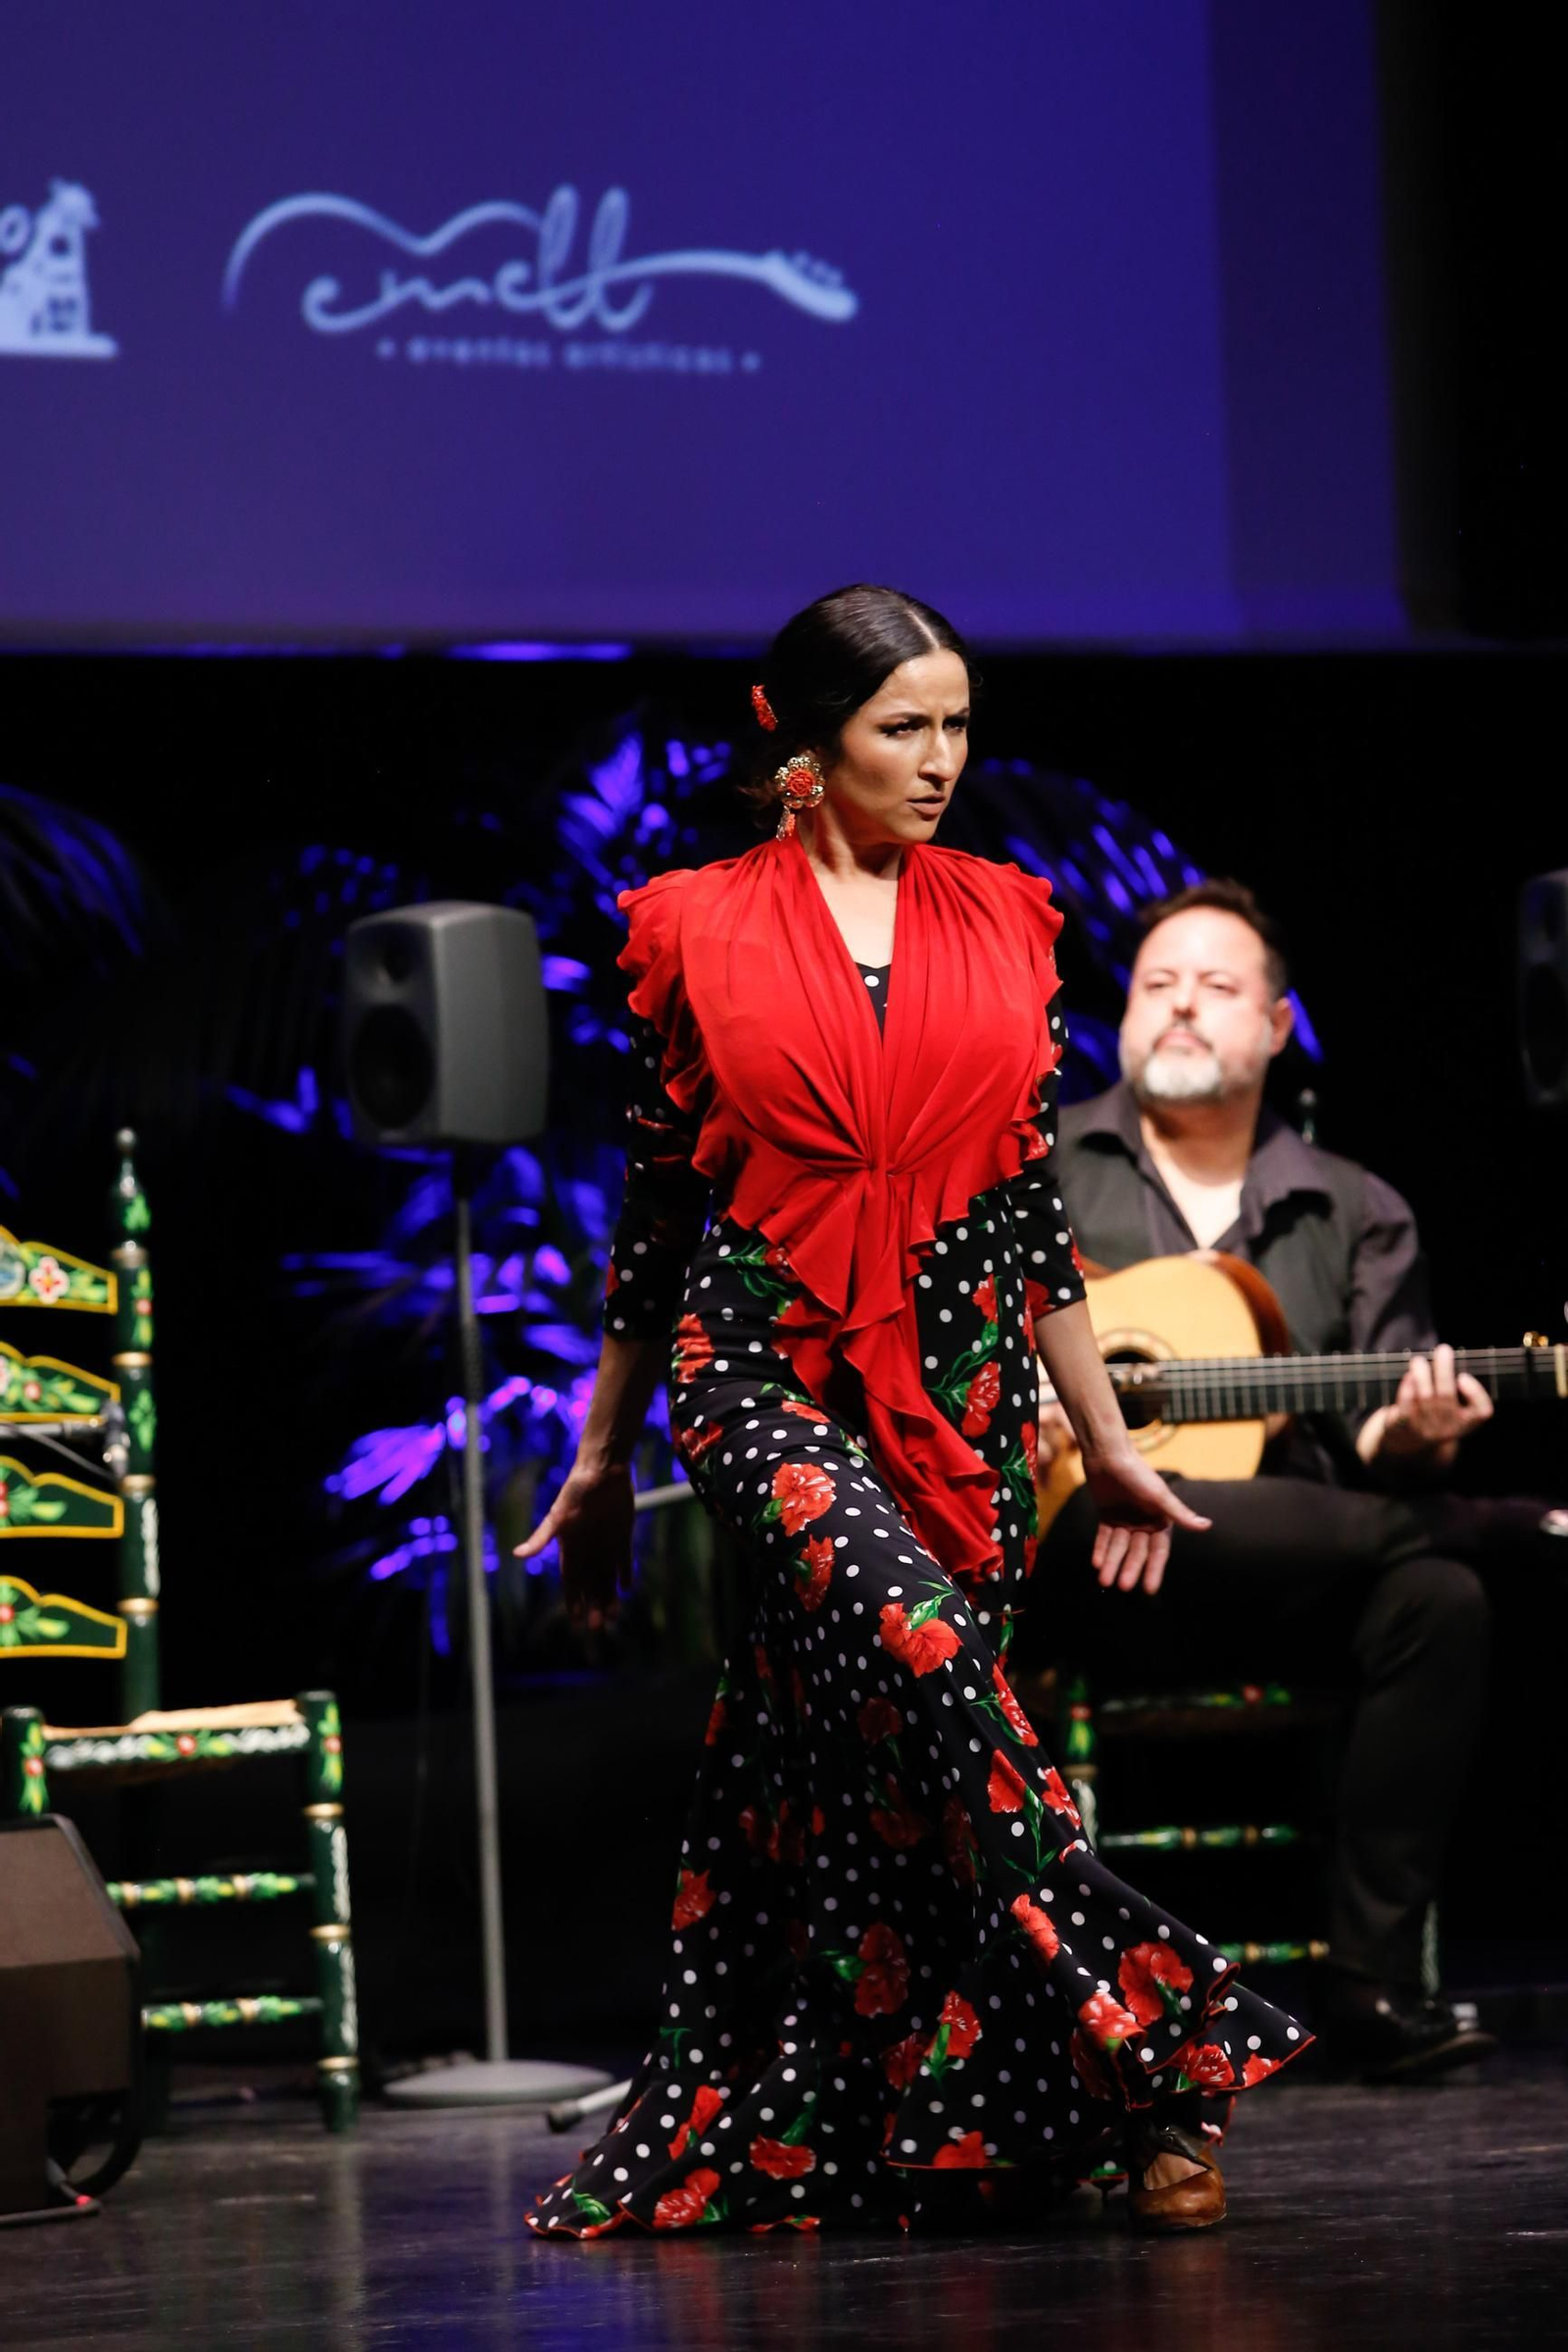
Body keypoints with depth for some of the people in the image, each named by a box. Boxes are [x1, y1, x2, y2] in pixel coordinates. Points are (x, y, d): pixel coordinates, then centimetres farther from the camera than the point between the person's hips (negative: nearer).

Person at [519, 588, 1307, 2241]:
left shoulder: (1001, 925, 10)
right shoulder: (701, 931, 3)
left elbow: (1032, 1205, 14)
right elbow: (655, 1206, 9)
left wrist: (1107, 1442, 14)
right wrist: (599, 1460, 13)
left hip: (963, 1386, 4)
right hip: (767, 1373, -4)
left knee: (883, 1765, 0)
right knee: (916, 1653, -27)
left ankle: (819, 2146, 11)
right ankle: (1149, 2051, -27)